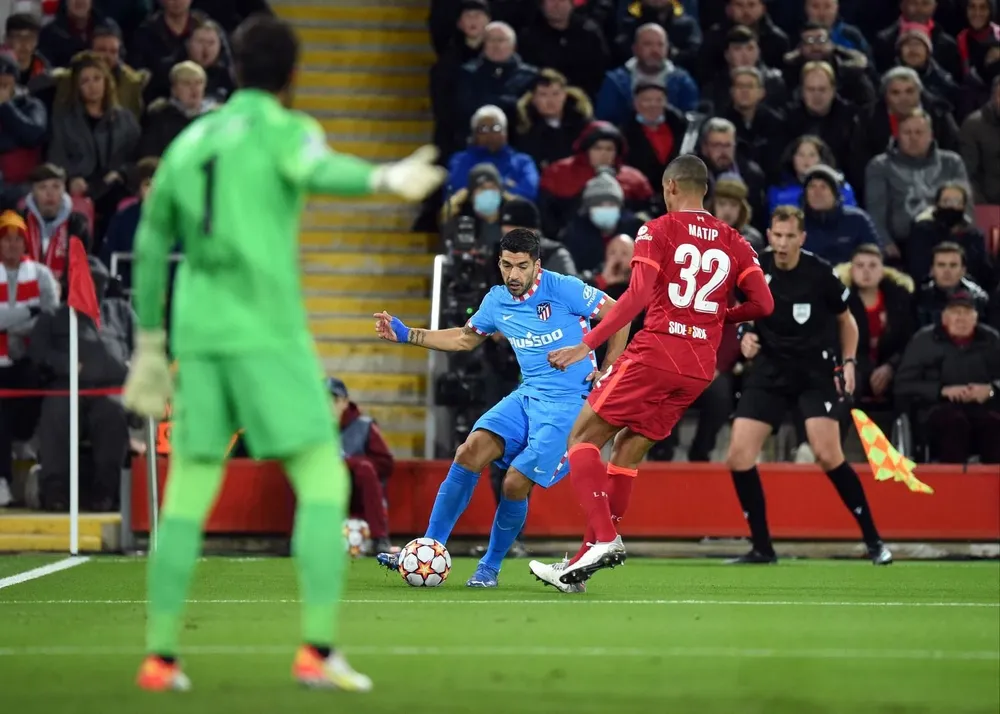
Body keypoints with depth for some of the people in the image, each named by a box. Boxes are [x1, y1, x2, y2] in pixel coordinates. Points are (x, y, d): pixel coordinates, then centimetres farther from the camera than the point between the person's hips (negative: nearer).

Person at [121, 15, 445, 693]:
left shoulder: (188, 144, 18)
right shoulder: (285, 128, 0)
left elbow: (151, 249, 24)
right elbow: (320, 170, -26)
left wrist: (149, 349, 33)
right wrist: (384, 179, -43)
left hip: (197, 337, 6)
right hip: (268, 331, -6)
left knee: (188, 495, 12)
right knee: (324, 482, -2)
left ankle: (160, 656, 8)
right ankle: (318, 650, -14)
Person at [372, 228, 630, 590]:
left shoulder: (564, 289, -13)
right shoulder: (497, 301, 6)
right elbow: (464, 339, 24)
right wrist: (405, 334, 16)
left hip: (568, 403, -6)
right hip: (527, 396, 6)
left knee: (516, 485, -15)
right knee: (469, 453, -15)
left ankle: (490, 568, 8)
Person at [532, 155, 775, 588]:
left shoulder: (657, 231, -1)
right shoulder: (732, 242, 13)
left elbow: (639, 295, -14)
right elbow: (763, 303, 6)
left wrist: (587, 346, -13)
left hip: (656, 353, -6)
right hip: (701, 368, 6)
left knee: (582, 439, 2)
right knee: (628, 451, 15)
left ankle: (604, 539, -16)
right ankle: (589, 555, 10)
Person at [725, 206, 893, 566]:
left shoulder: (820, 273, -10)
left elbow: (846, 320, 6)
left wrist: (848, 362, -6)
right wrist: (745, 335, -5)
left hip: (816, 370, -4)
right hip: (770, 369, 4)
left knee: (828, 454, -19)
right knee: (739, 456, -8)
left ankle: (873, 540, -6)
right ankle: (762, 547, 5)